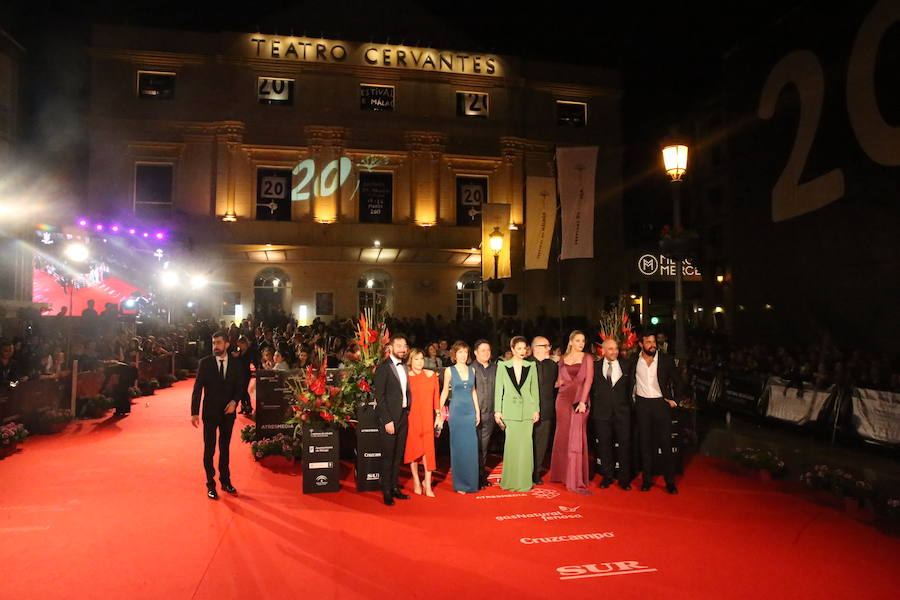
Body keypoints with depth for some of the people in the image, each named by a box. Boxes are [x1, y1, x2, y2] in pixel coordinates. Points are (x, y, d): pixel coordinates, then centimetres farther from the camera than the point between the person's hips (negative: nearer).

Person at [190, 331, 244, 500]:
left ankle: (225, 481, 25)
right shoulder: (205, 363, -6)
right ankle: (211, 484, 17)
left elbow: (239, 387, 6)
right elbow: (197, 389, -7)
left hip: (228, 412, 2)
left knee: (225, 448, 14)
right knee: (209, 449, 6)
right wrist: (194, 412, -12)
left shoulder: (235, 364, 0)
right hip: (210, 412, -2)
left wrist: (234, 401, -13)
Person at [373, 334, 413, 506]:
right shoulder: (383, 367, -11)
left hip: (403, 415, 7)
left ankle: (394, 487, 25)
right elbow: (379, 395, -14)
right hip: (390, 417, -7)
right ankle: (386, 491, 12)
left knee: (398, 454, 14)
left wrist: (408, 410, 4)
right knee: (388, 455, 2)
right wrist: (387, 420, -16)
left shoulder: (404, 367, 11)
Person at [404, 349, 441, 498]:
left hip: (427, 417, 1)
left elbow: (436, 396, 8)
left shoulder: (431, 375, 5)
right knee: (413, 447, 7)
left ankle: (428, 485, 3)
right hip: (411, 417, -1)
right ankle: (416, 482, 22)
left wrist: (438, 414, 6)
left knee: (428, 449, -3)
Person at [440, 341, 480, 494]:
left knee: (471, 447, 3)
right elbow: (445, 392, 5)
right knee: (458, 447, 2)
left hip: (470, 411, 3)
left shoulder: (472, 370, 7)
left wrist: (477, 411, 11)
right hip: (456, 411, -3)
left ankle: (471, 481, 16)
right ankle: (460, 483, 12)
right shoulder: (449, 371, -1)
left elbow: (473, 391, 14)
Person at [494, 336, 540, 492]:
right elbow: (498, 389, 3)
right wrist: (497, 411, -1)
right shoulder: (502, 366, 4)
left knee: (526, 445, 0)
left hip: (527, 410, 1)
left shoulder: (531, 367, 8)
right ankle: (510, 480, 11)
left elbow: (534, 389, 10)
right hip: (510, 410, -1)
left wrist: (536, 409, 4)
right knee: (511, 445, -1)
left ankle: (524, 480, 11)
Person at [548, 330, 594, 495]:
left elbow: (589, 380, -5)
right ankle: (562, 474, 18)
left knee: (577, 437, -5)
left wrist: (583, 401, -14)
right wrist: (558, 382, -4)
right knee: (563, 436, 6)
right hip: (563, 399, 3)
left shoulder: (587, 358, 3)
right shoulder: (562, 359, 11)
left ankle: (576, 480, 1)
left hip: (580, 400, -3)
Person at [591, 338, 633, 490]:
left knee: (624, 445, 2)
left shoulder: (626, 366, 7)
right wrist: (592, 408, 1)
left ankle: (624, 479, 13)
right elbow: (591, 389, 6)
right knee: (604, 445, 6)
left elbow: (630, 388, 8)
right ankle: (607, 476, 19)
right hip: (602, 413, 0)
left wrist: (629, 407, 2)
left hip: (622, 412, 0)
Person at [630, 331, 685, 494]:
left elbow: (678, 381, 6)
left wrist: (674, 400, 1)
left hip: (661, 403, -1)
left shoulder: (666, 360, -2)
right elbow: (629, 381, 14)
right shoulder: (634, 361, 0)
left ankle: (670, 481, 9)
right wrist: (632, 400, 7)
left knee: (666, 443, 0)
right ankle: (647, 479, 16)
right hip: (642, 404, 1)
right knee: (645, 443, 7)